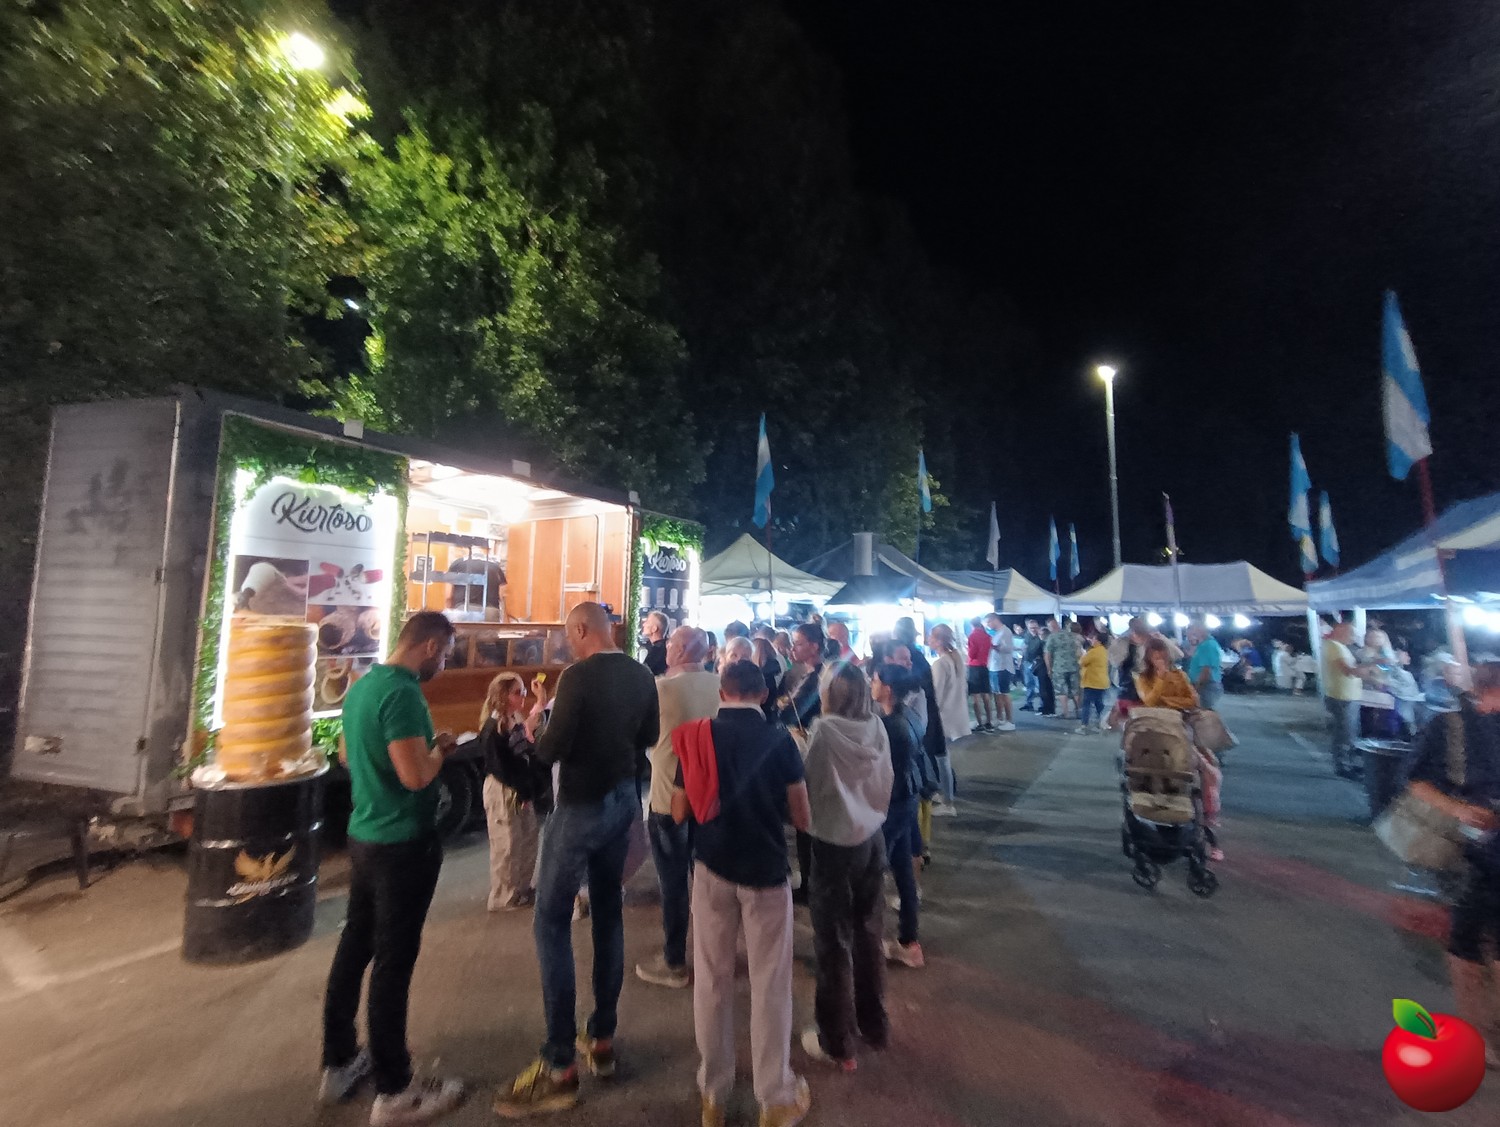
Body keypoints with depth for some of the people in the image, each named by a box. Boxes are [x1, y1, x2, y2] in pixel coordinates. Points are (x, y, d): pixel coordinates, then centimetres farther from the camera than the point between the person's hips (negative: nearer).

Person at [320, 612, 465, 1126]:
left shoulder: (361, 685, 5)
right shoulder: (403, 693, -25)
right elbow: (416, 775, -29)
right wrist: (441, 749, -10)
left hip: (364, 835, 9)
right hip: (403, 843, -9)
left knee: (355, 944, 20)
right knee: (393, 960, 4)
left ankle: (339, 1063, 37)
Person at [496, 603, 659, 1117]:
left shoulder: (578, 676, -21)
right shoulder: (641, 675, -1)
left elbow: (551, 750, -19)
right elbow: (649, 736, 10)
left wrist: (535, 727, 0)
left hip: (582, 804, -7)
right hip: (624, 798, 7)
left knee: (552, 920, 6)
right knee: (608, 912, 18)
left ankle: (560, 1066, 13)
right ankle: (602, 1040, 31)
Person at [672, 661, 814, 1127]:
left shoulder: (697, 737, -6)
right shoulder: (779, 740, -13)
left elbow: (680, 812, 1)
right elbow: (803, 818, -8)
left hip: (712, 869, 2)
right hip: (766, 870, -2)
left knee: (712, 980, 17)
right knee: (769, 984, 15)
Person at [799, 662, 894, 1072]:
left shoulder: (825, 729, -22)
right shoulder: (877, 727, -5)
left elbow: (809, 785, -14)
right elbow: (886, 784, 5)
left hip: (835, 843, -6)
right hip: (872, 838, 6)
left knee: (833, 942, 12)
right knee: (868, 932, 23)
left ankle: (836, 1043, 27)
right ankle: (874, 1024, 40)